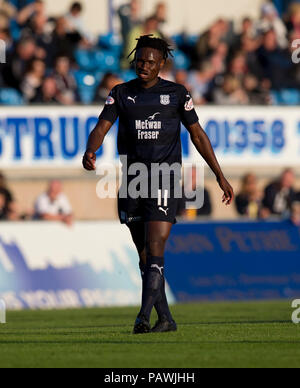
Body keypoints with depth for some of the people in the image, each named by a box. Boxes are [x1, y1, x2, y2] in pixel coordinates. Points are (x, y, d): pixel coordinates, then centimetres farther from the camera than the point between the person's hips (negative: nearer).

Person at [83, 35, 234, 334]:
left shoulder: (177, 94, 2)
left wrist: (220, 176, 5)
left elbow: (197, 134, 7)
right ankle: (165, 319, 18)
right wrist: (90, 152, -25)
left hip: (164, 180, -4)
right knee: (144, 256, 9)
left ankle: (143, 317, -21)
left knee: (154, 251, -16)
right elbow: (101, 128, -2)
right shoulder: (121, 94, 7)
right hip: (132, 181, 4)